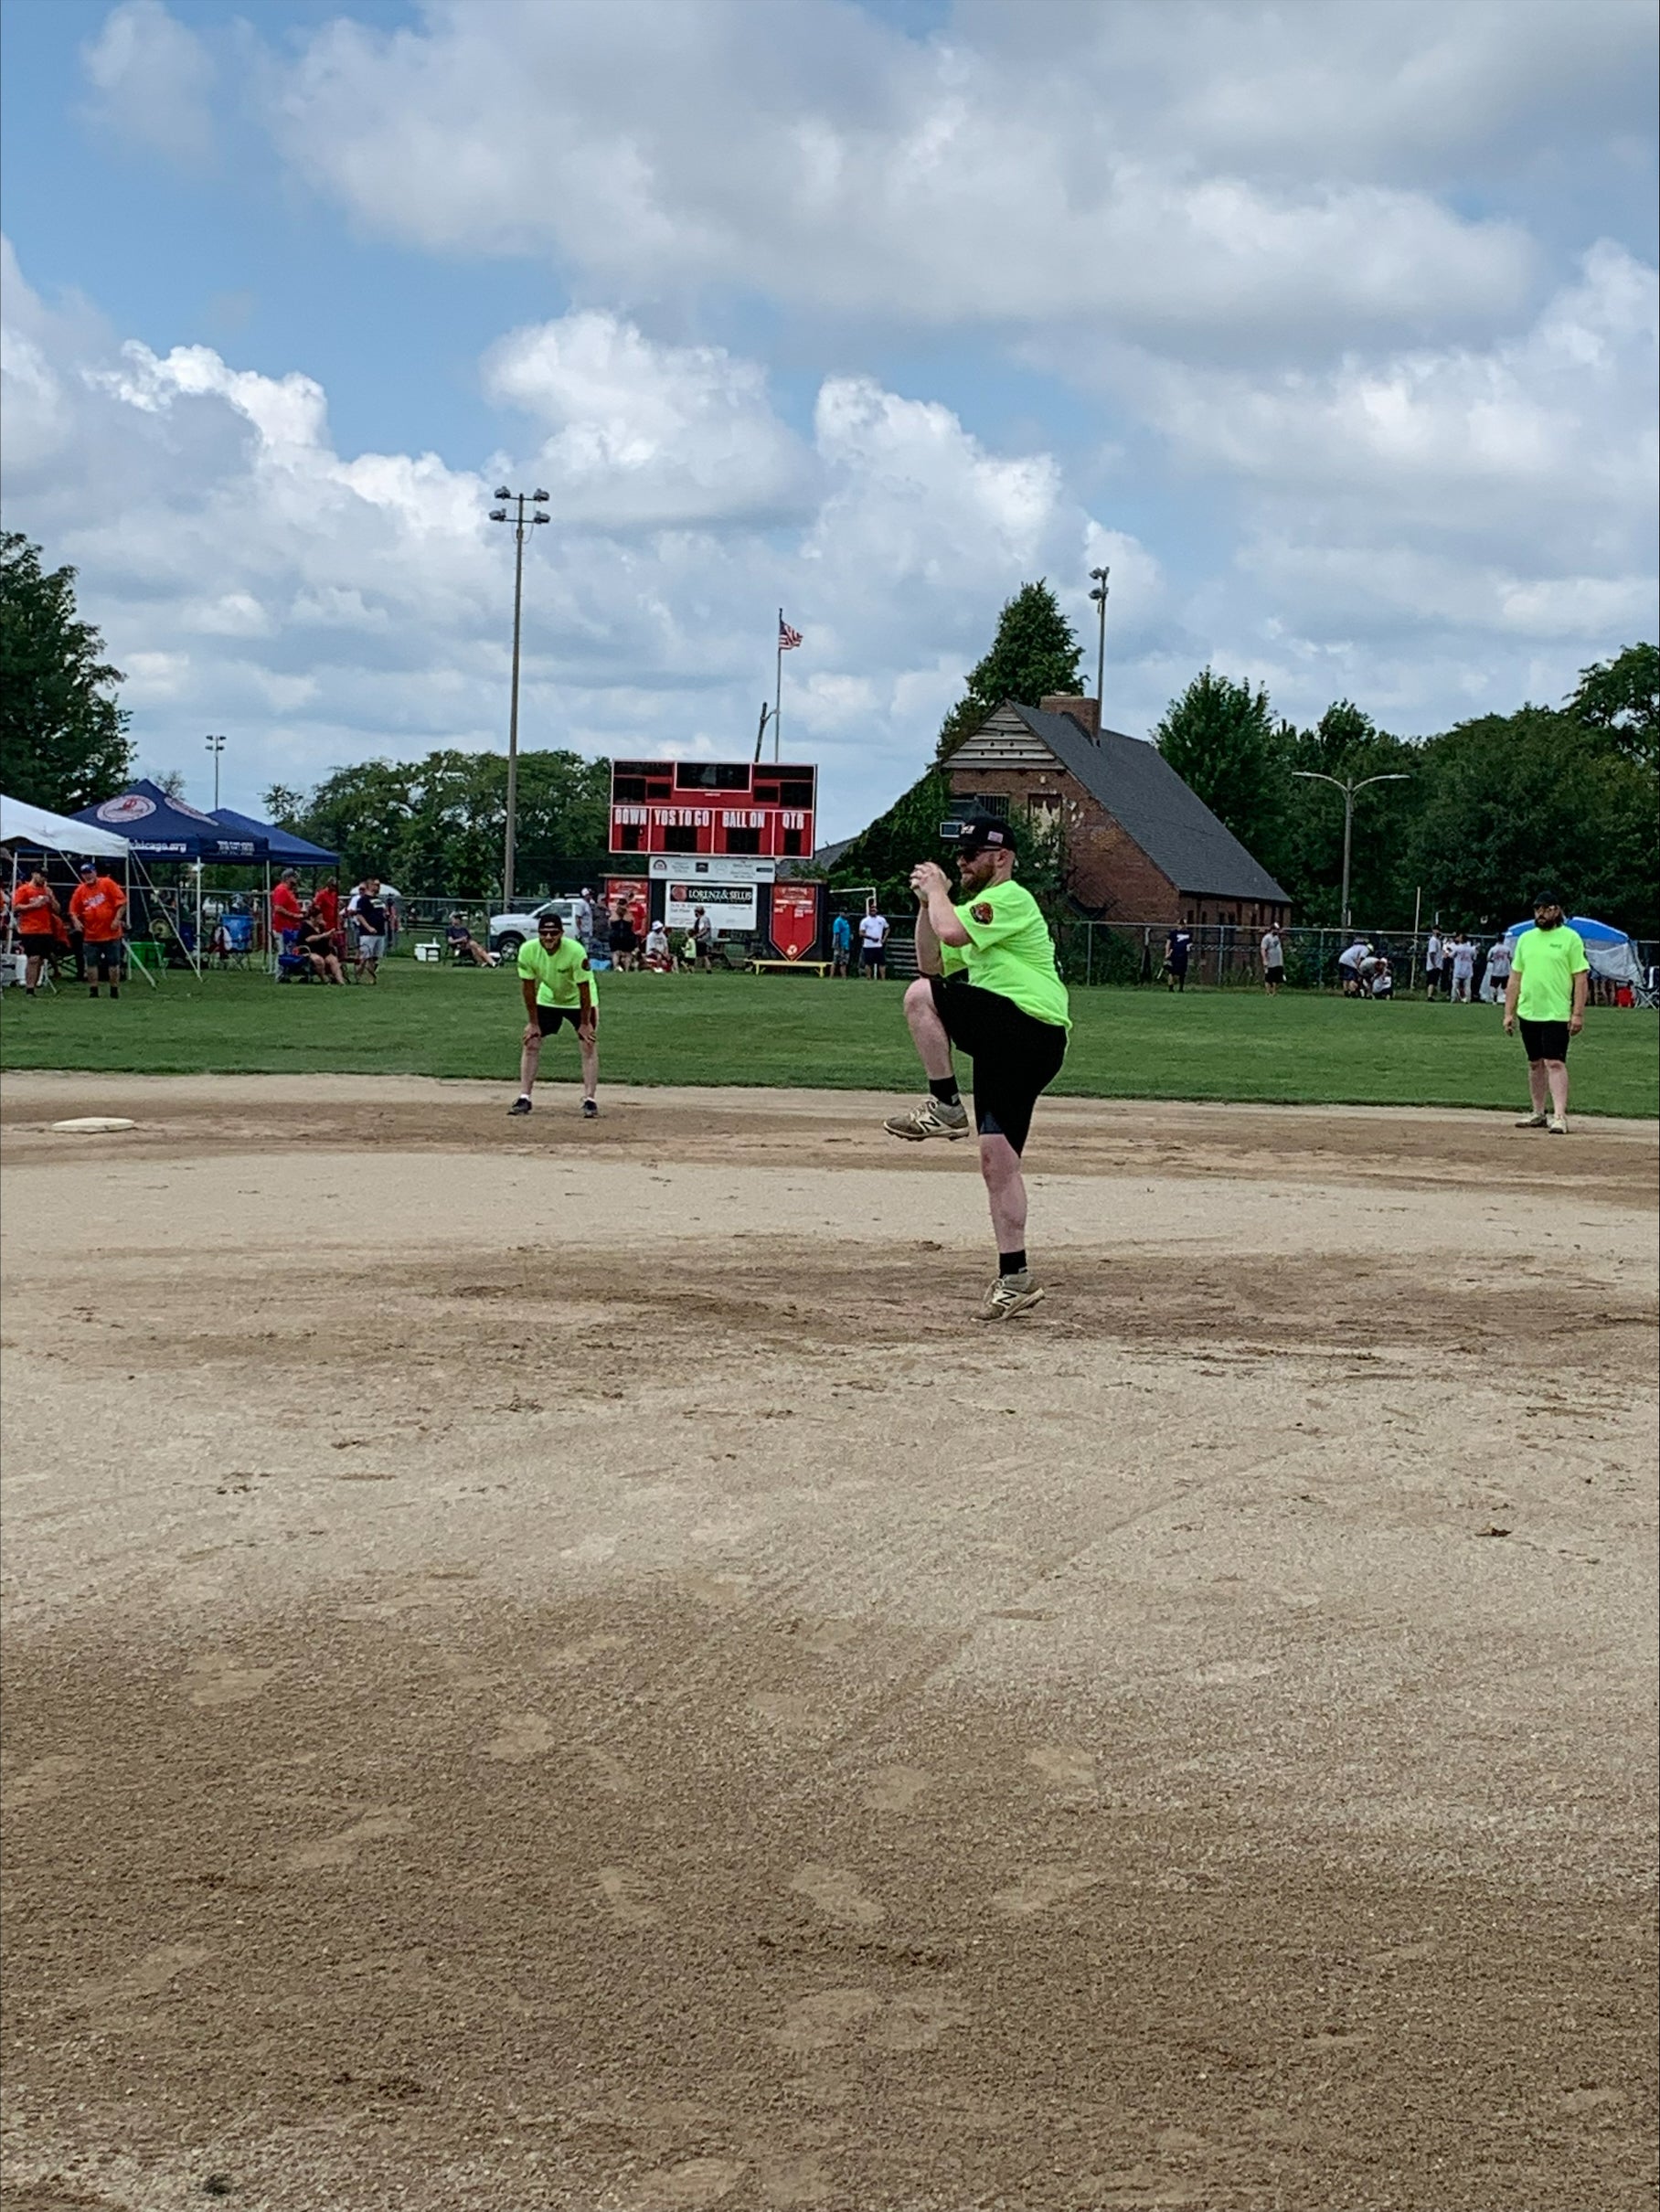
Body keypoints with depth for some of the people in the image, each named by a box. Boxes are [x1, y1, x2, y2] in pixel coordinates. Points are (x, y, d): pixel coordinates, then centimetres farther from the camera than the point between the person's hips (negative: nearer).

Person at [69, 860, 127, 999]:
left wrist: (117, 919, -14)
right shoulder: (79, 891, 4)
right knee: (92, 963, 4)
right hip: (91, 934, 3)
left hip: (110, 933, -3)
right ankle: (94, 990, 12)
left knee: (113, 963, 3)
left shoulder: (107, 884, -5)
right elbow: (73, 910, 7)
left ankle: (114, 990, 12)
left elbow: (121, 902, -7)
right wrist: (76, 920, -12)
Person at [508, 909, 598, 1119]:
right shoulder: (528, 951, -25)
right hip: (547, 999, 3)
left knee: (589, 1045, -12)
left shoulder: (576, 951, -34)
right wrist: (533, 1022, -10)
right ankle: (524, 1098, 4)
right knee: (530, 1043, -2)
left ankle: (589, 1100, -8)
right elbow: (528, 987, -14)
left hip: (579, 1001, -3)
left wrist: (585, 1023, -19)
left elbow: (584, 989, -25)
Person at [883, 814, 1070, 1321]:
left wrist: (937, 890, -3)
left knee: (920, 996, -20)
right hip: (1006, 1043, 10)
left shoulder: (1011, 898, -5)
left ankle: (945, 1107, -14)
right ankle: (1015, 1278, 5)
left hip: (1032, 1028, -10)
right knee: (996, 1157, 4)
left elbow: (952, 931, -21)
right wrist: (927, 903, 13)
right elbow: (933, 963, 24)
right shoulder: (978, 908, 27)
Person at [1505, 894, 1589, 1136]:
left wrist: (1578, 1013, -13)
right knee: (1535, 1063, 11)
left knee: (1555, 1062, -13)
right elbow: (1515, 978, 15)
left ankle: (1559, 1115, -16)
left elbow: (1581, 978, -6)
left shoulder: (1570, 938, -2)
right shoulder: (1525, 938, 13)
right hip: (1528, 1013, 6)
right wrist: (1509, 1012, 9)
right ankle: (1539, 1113, 20)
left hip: (1557, 1014, -6)